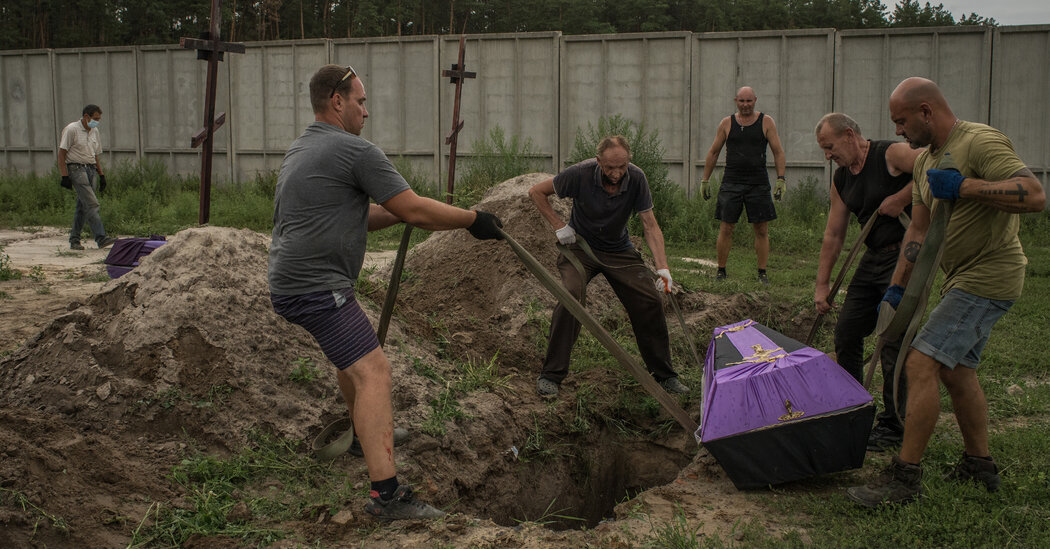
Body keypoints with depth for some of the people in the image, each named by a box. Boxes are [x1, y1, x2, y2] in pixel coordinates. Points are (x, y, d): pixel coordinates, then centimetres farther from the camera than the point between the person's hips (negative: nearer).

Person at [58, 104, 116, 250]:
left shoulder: (94, 131, 16)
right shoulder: (71, 129, -7)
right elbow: (61, 153, -9)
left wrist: (101, 175, 17)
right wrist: (65, 176, -15)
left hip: (91, 169, 7)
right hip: (76, 168, -7)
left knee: (82, 206, 8)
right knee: (91, 204, -17)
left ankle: (74, 240, 15)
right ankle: (100, 238, -23)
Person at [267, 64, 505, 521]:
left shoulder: (301, 150, 18)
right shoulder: (355, 151, -13)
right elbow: (414, 210, -13)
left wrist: (401, 212, 16)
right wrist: (474, 220, -2)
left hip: (290, 281, 11)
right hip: (316, 286, -11)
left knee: (352, 352, 30)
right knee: (372, 371, -16)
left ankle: (368, 435, 50)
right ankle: (386, 494, -22)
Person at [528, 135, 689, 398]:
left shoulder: (636, 178, -18)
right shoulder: (581, 174, -24)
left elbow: (650, 226, -14)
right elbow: (536, 192, -10)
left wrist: (662, 267, -25)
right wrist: (559, 226, -14)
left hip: (619, 250, 3)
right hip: (580, 246, -3)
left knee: (650, 301, -6)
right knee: (571, 295, -28)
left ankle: (663, 374, 14)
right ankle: (551, 374, -17)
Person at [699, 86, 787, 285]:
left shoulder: (766, 122, 4)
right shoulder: (727, 123, 7)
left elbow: (778, 152, 4)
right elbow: (713, 153, 12)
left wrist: (781, 179, -5)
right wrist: (705, 180, 10)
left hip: (758, 184, 0)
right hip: (731, 182, 0)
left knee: (762, 230, 1)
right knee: (726, 229, -1)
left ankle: (762, 274, 10)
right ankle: (721, 271, 10)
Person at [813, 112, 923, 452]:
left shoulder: (892, 155, -12)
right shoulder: (841, 180, 10)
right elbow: (833, 235, 14)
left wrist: (901, 198, -22)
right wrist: (822, 284, 13)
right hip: (874, 257, 8)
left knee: (894, 340, -8)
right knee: (846, 332, 9)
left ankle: (894, 427, 3)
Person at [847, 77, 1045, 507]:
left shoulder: (981, 142, -16)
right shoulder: (926, 161, 13)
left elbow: (1035, 196, -27)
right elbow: (918, 230, 16)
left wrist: (963, 186, -29)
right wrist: (896, 288, 12)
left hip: (988, 278, -10)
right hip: (962, 278, 10)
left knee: (922, 364, -15)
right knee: (957, 371, 17)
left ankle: (905, 477, -9)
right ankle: (980, 466, 31)